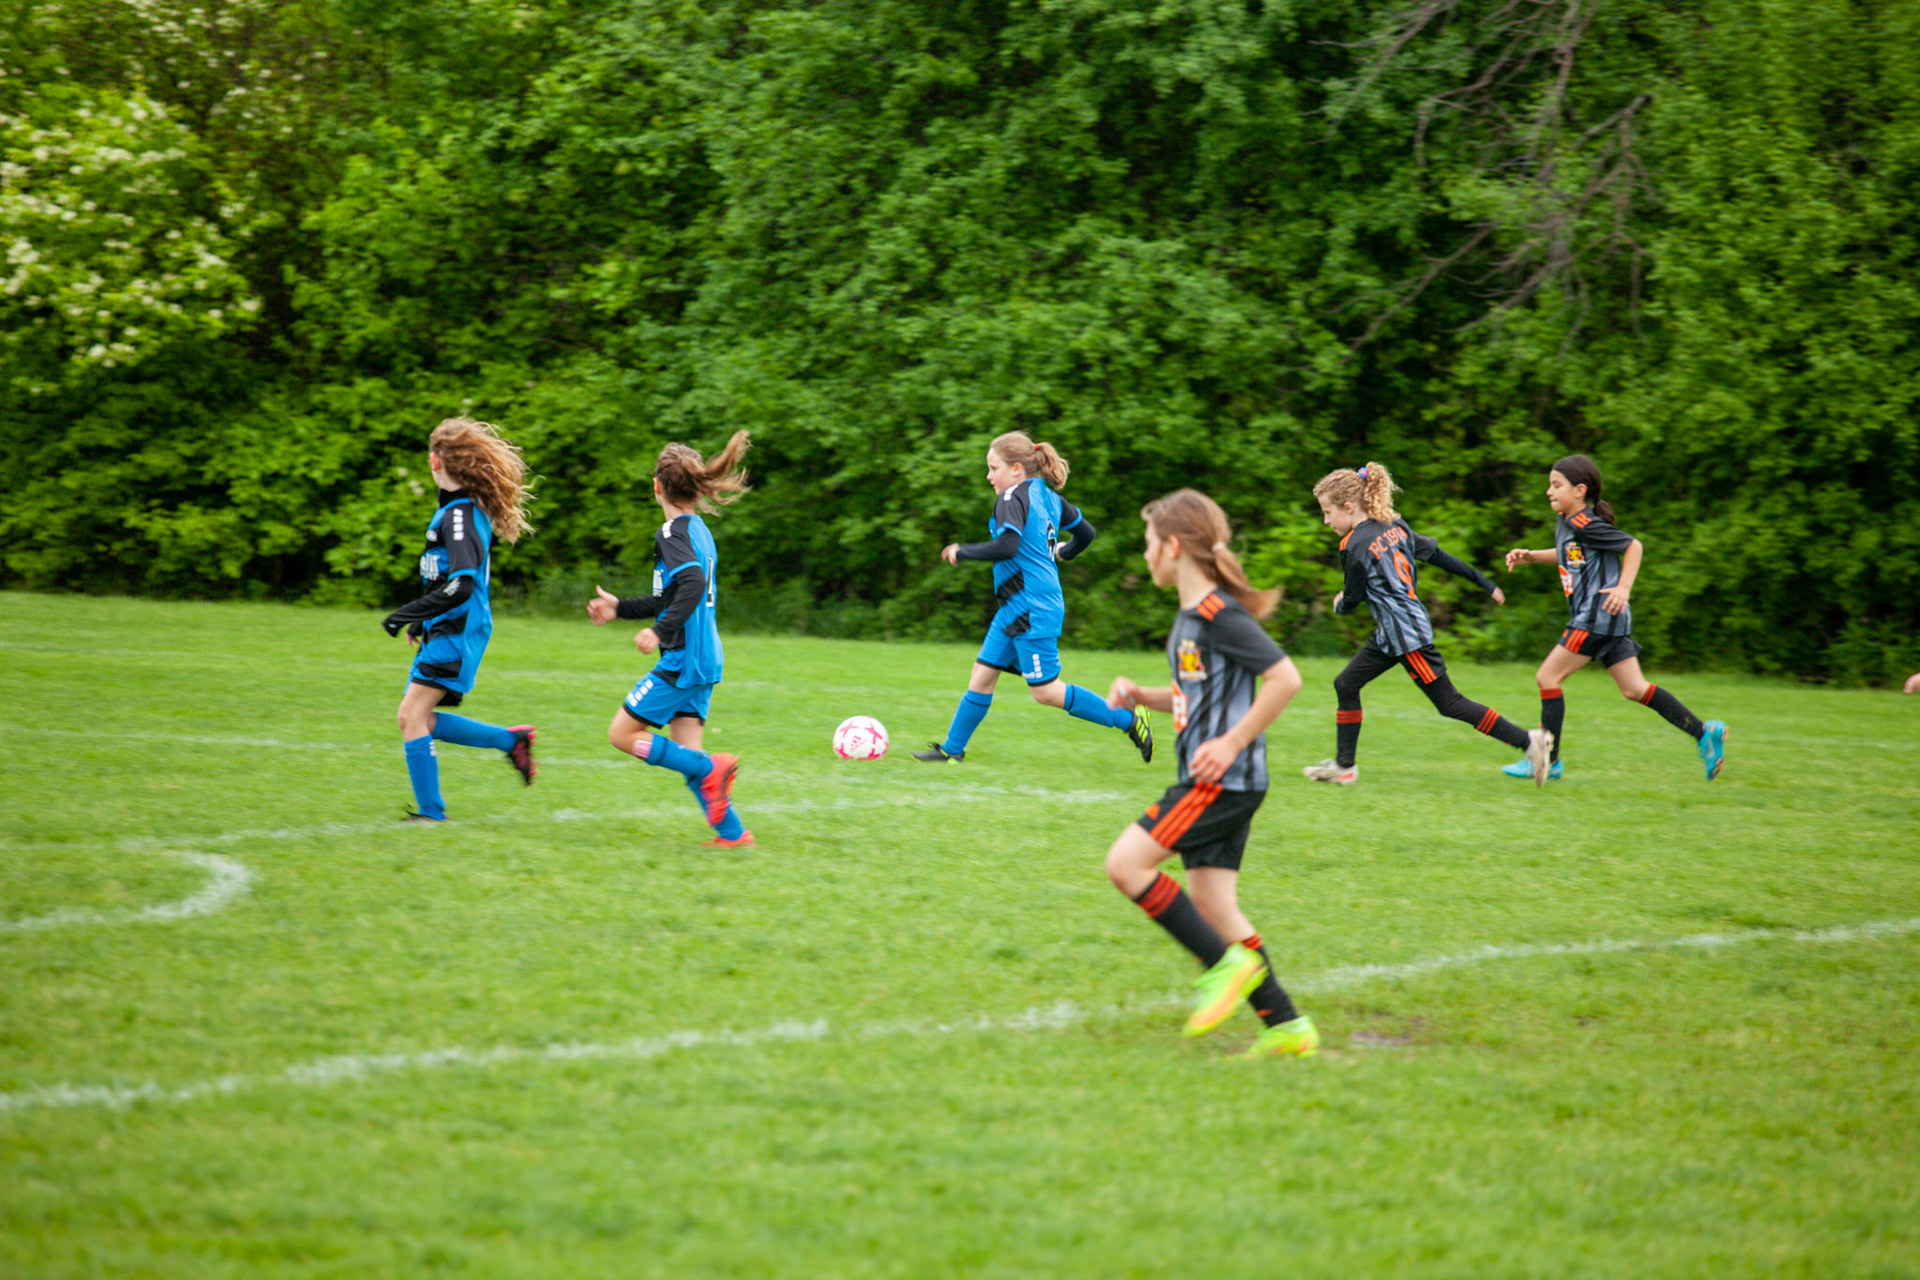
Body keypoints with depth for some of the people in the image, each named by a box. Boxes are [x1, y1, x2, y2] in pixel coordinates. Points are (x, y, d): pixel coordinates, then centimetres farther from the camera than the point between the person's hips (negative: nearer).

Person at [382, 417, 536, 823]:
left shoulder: (460, 515, -18)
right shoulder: (459, 508, 13)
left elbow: (461, 586, -26)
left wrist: (407, 615, -22)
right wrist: (423, 621, 25)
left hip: (456, 633, -10)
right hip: (445, 632, 10)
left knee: (412, 716, -11)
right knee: (422, 720, 12)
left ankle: (431, 812, -8)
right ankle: (510, 740, 17)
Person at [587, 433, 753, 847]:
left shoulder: (673, 532, -12)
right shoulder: (699, 530, 16)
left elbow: (694, 583, -29)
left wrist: (660, 631, -31)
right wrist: (621, 607, 33)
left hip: (681, 660, -9)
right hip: (706, 660, 9)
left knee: (622, 734, -1)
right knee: (685, 755, 9)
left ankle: (711, 769, -13)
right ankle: (732, 832, 0)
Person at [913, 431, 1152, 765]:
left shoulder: (1013, 499, -14)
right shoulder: (1048, 498, 12)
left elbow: (1006, 547, -28)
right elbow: (1085, 532, 22)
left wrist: (962, 551, -14)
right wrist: (1063, 552, 42)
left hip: (1032, 609, -10)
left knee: (1045, 691, -6)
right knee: (983, 672, 10)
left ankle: (1128, 718, -2)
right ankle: (951, 749, 15)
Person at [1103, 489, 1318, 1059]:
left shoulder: (1218, 614, -15)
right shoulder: (1192, 614, 15)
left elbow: (1285, 677, -19)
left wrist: (1233, 742, -18)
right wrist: (1141, 695, 10)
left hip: (1224, 780, -10)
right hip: (1211, 783, 10)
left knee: (1126, 863, -13)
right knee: (1211, 906, 7)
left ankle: (1226, 964, -8)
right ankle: (1286, 1027, 8)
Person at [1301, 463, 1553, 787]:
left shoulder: (1355, 545, -15)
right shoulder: (1395, 527, 9)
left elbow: (1352, 600, -8)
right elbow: (1440, 556, 12)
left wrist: (1339, 605, 16)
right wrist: (1484, 582, 17)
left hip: (1406, 636, -10)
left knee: (1449, 704, -4)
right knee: (1346, 685, 12)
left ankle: (1529, 741, -3)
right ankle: (1343, 766, 17)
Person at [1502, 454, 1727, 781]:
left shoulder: (1585, 524, -14)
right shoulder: (1564, 523, 13)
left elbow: (1632, 546, -10)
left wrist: (1623, 588, -15)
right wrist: (1530, 556, 21)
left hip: (1599, 616, -10)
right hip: (1609, 620, 10)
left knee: (1548, 678, -6)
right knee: (1634, 689, 9)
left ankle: (1549, 760, -2)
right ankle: (1704, 733, 8)